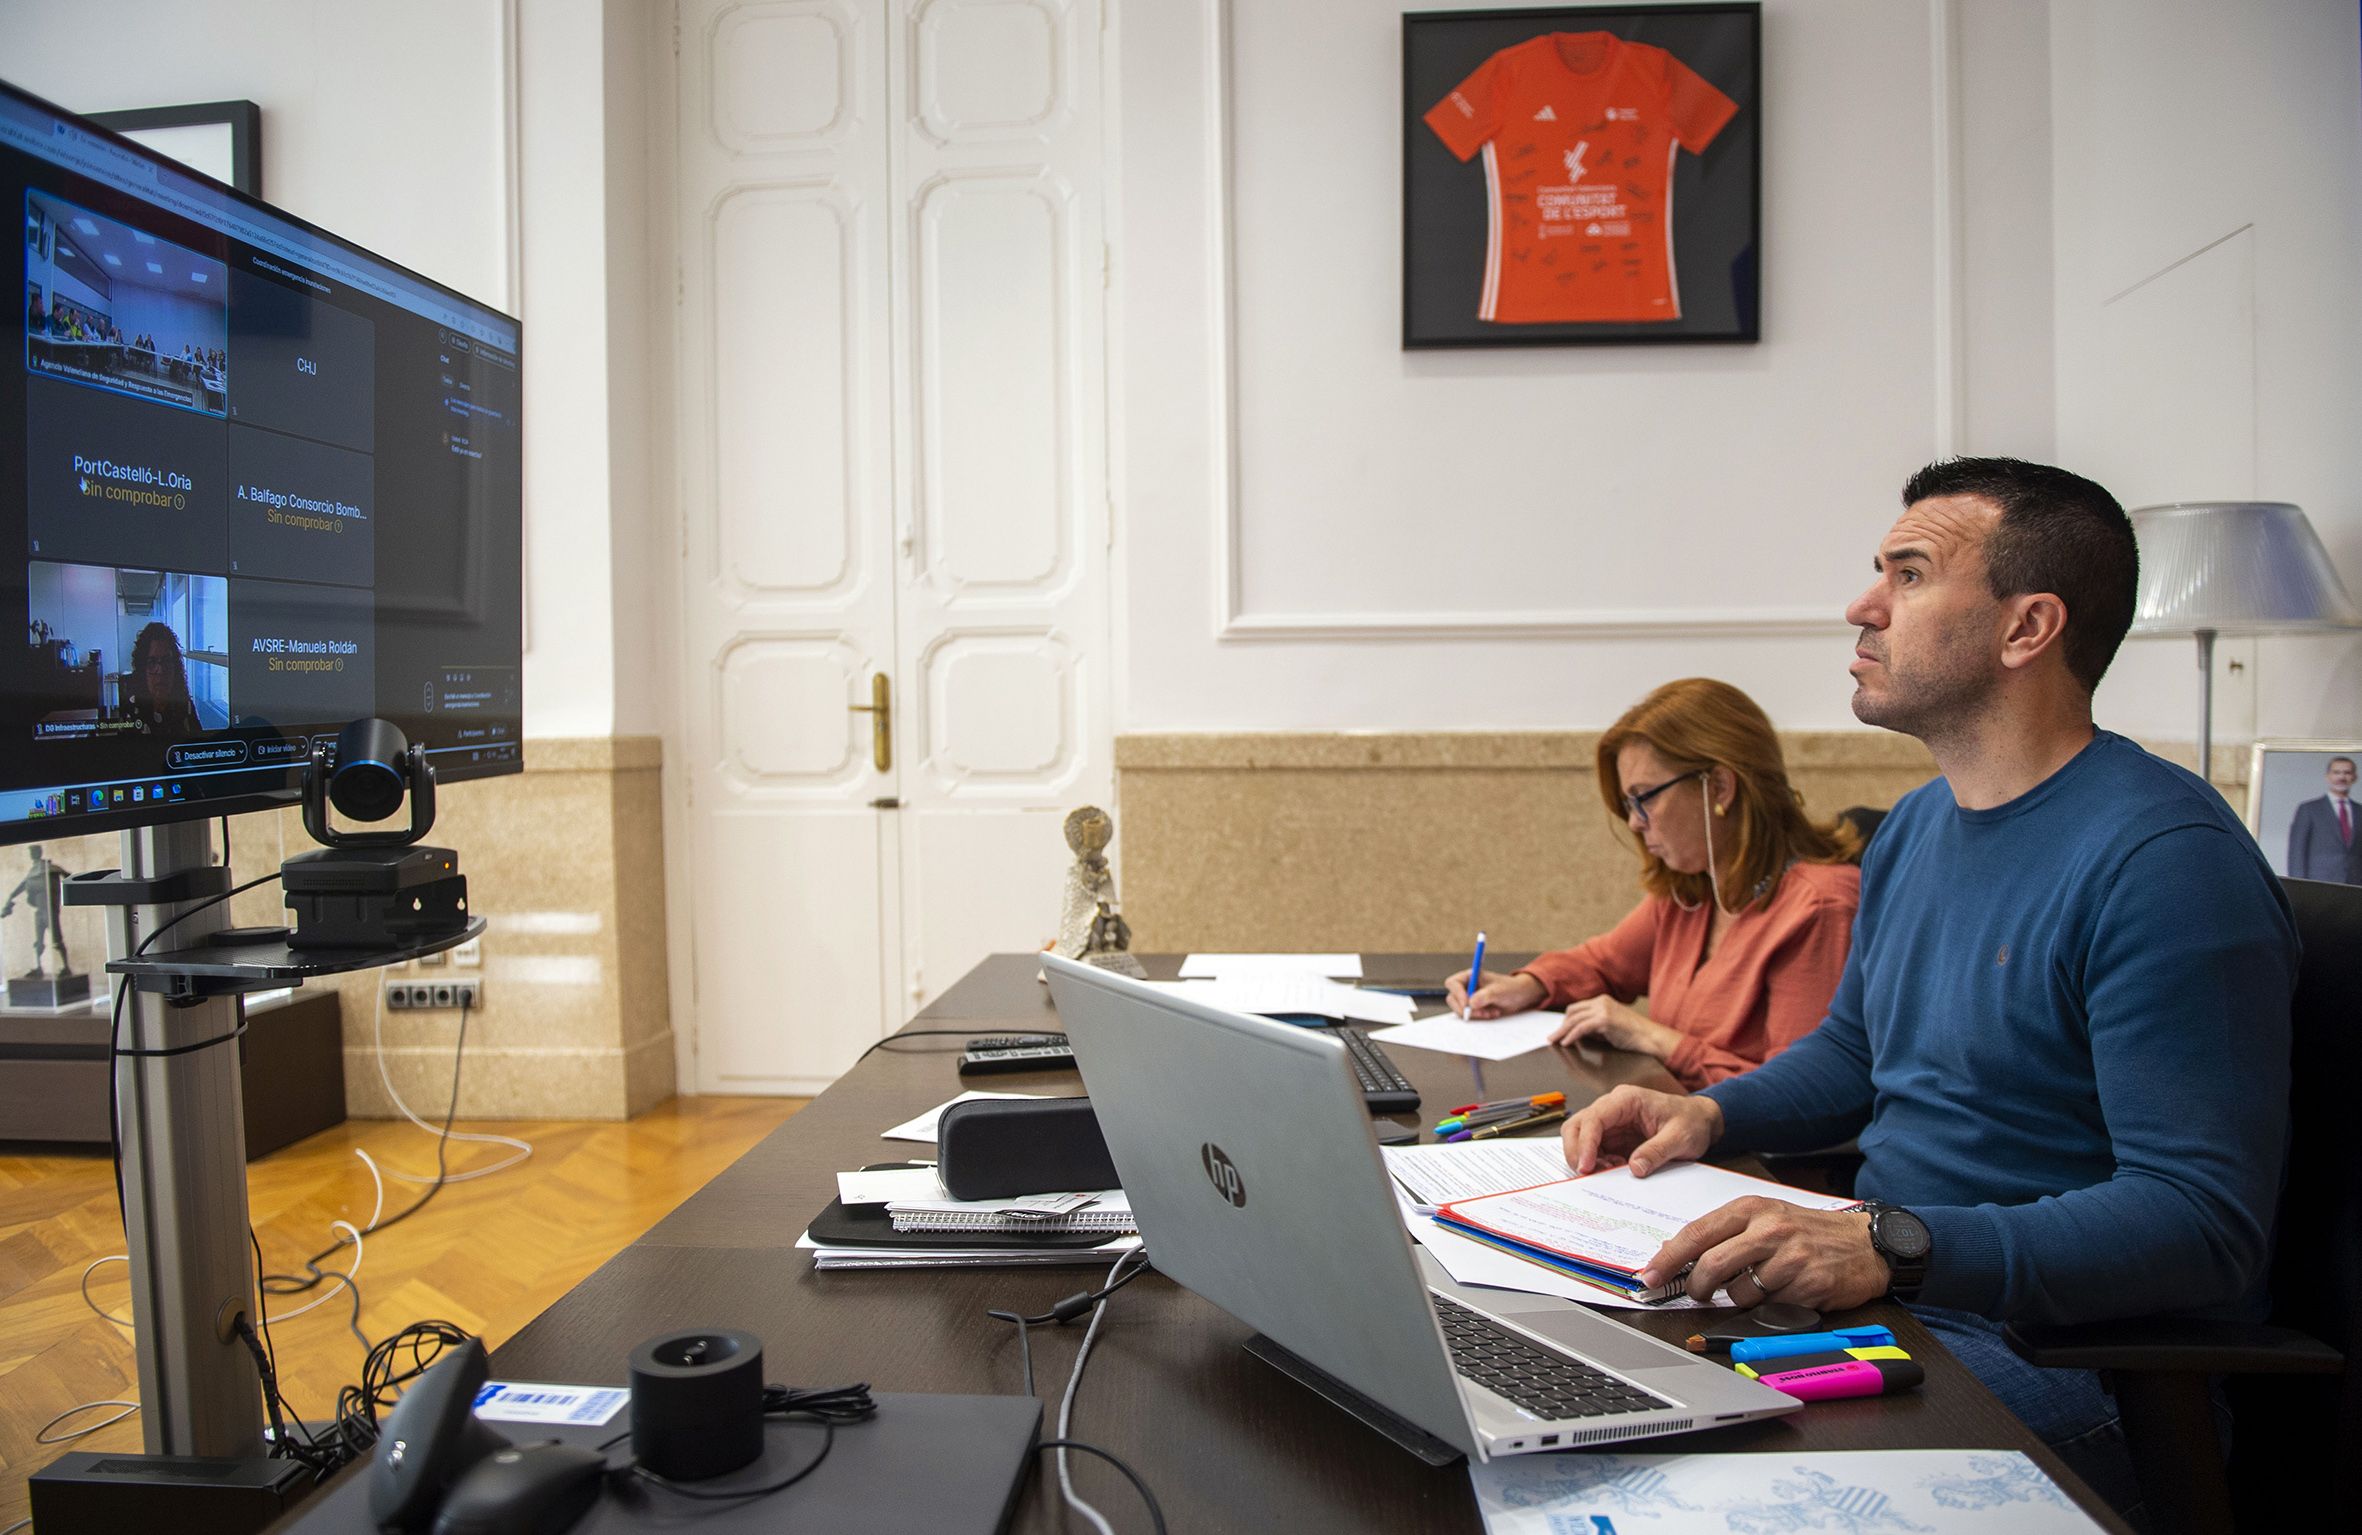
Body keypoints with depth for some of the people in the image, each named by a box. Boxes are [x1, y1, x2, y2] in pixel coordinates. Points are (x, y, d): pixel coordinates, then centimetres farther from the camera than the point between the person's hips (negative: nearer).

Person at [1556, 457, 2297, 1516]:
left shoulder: (2166, 860, -18)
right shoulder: (1915, 827, 11)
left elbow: (2206, 1223, -23)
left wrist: (1891, 1246, -33)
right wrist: (1710, 1114, 4)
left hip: (2054, 1344, -8)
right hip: (1881, 1287, 8)